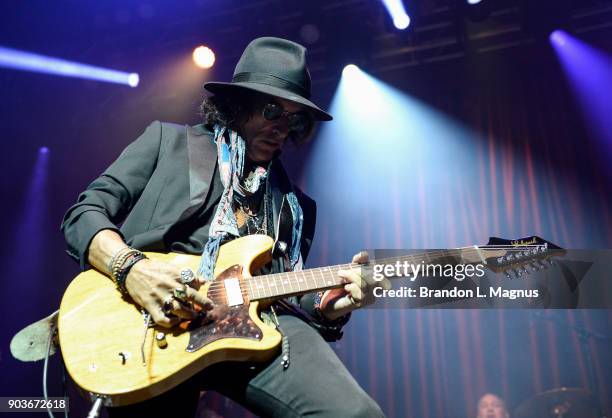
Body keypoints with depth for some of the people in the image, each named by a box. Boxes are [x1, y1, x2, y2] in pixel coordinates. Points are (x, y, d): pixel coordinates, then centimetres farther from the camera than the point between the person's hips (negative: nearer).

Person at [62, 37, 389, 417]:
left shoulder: (295, 204, 23)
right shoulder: (169, 140, 15)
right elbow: (84, 214, 8)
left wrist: (330, 307, -1)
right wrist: (131, 269, -13)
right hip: (154, 317, -2)